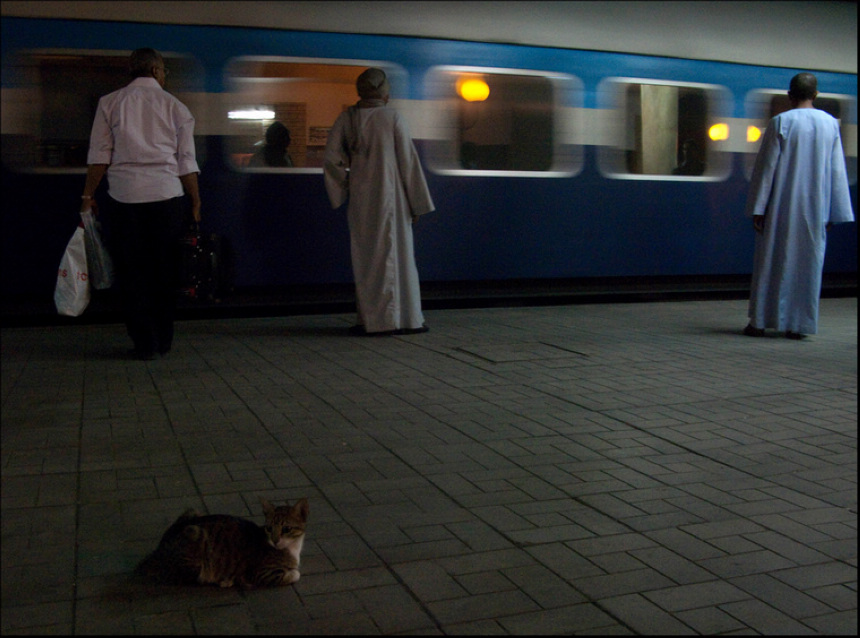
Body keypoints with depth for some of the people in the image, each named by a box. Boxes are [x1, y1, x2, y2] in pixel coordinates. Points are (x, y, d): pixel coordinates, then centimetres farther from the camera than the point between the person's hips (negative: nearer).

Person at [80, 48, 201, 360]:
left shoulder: (109, 103, 7)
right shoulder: (175, 106, 8)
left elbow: (99, 155, 2)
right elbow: (187, 162, 5)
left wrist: (88, 195, 8)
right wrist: (196, 202, 11)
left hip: (124, 195, 0)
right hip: (166, 194, 0)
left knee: (131, 271, 6)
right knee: (165, 270, 9)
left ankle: (144, 343, 5)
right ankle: (163, 341, 16)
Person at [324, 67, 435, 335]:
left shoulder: (347, 117, 2)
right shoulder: (393, 117, -4)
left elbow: (332, 155, -5)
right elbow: (408, 160, -4)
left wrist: (345, 184, 8)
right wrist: (417, 203, 0)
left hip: (360, 198, 2)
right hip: (391, 195, -2)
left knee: (365, 257, 8)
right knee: (397, 254, 5)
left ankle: (370, 320, 9)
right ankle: (405, 318, 8)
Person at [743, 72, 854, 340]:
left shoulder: (780, 123, -7)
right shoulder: (830, 124, 4)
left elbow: (766, 167, -9)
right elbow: (837, 171, 5)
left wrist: (757, 208, -5)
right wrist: (833, 213, 10)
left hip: (781, 207, -3)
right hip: (815, 207, 3)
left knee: (771, 261, 4)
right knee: (808, 263, 8)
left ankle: (760, 322, 7)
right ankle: (799, 325, 9)